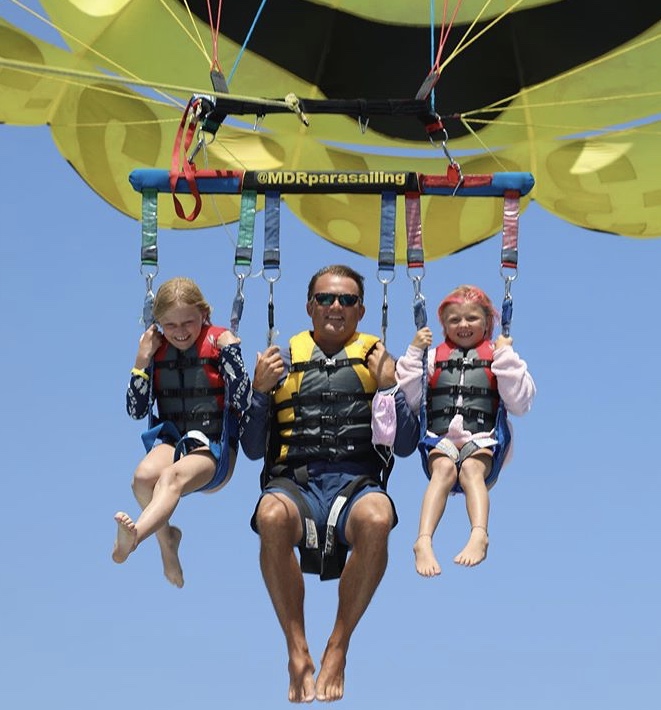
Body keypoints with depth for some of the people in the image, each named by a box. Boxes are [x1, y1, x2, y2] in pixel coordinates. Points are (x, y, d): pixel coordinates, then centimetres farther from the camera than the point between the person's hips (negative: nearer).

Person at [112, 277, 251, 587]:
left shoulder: (219, 343, 0)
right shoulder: (156, 349, 8)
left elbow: (242, 404, -7)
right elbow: (136, 411, 5)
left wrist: (230, 350, -11)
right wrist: (142, 360, -3)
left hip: (215, 448, -3)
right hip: (171, 439, 3)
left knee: (172, 476, -36)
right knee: (144, 475, -32)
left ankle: (133, 536, -63)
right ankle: (166, 539, -9)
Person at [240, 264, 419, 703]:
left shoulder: (376, 357, 19)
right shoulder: (285, 358, 20)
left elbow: (406, 445, 12)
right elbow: (253, 449, 16)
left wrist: (388, 386, 1)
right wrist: (260, 391, 2)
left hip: (356, 479, 0)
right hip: (294, 479, 0)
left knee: (377, 521, -37)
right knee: (272, 517, -37)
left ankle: (337, 651, -21)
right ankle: (298, 654, -24)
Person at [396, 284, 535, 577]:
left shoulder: (498, 356, 16)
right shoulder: (433, 356, 21)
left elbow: (520, 403, 3)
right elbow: (409, 400, 10)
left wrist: (506, 356, -2)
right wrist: (414, 353, 6)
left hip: (483, 441, -1)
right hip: (440, 439, 1)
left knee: (471, 468, -34)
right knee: (444, 468, -33)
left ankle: (479, 536, -56)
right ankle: (423, 542, -50)